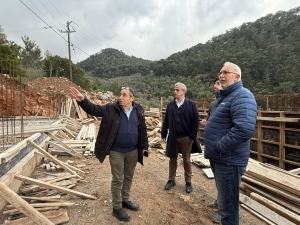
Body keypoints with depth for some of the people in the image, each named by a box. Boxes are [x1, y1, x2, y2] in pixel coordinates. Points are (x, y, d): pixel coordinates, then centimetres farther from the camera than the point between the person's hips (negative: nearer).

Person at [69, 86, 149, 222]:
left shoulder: (138, 111, -1)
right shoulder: (111, 109, -7)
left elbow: (143, 130, 4)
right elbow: (94, 109, -13)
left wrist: (144, 147, 5)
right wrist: (82, 100, -31)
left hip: (133, 151, 3)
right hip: (116, 151, -3)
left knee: (128, 177, 19)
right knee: (117, 180, 8)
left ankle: (125, 200, 41)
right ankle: (117, 208, 26)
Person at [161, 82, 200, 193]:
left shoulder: (191, 104, -7)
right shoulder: (170, 105, 4)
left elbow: (196, 121, -8)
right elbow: (166, 120, 6)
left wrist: (192, 136, -12)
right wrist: (164, 134, 3)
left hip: (186, 137, -3)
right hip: (172, 137, 3)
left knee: (186, 160, 12)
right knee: (172, 159, 14)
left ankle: (188, 182, 28)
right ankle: (171, 180, 30)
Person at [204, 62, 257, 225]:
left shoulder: (242, 96, -18)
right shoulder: (225, 96, 14)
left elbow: (245, 129, -33)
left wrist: (218, 147, -23)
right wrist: (214, 150, 13)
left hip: (229, 160, -10)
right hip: (219, 158, 10)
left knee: (227, 205, 4)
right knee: (224, 198, 26)